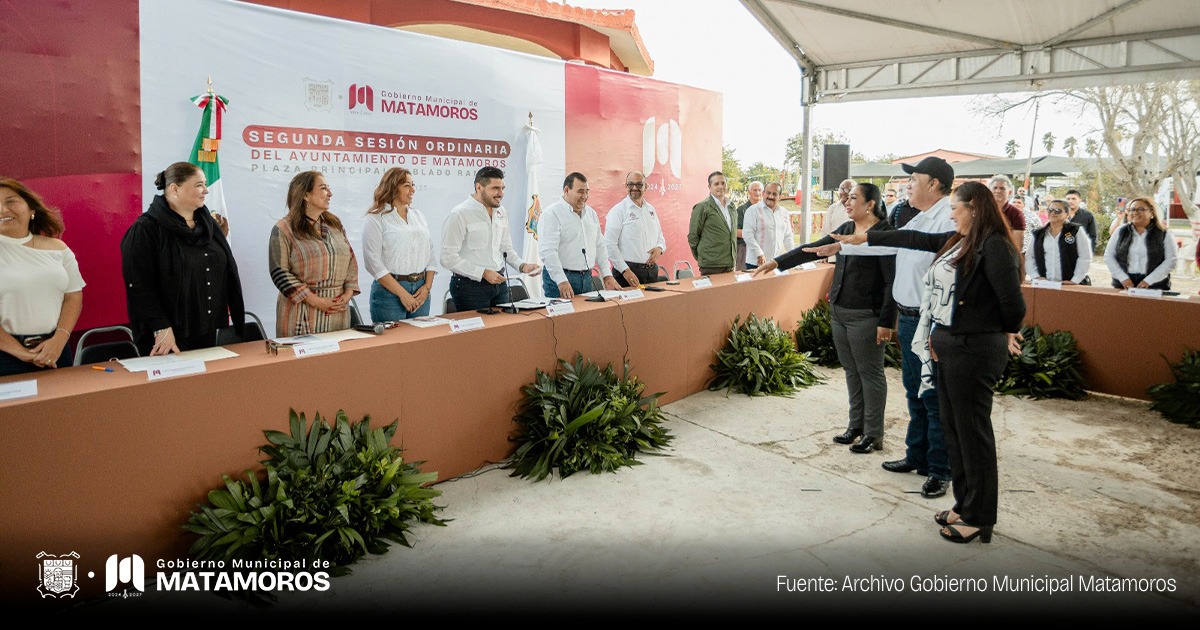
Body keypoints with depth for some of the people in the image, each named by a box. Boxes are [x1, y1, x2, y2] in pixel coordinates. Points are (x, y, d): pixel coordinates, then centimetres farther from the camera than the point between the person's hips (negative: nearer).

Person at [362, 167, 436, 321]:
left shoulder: (419, 216, 13)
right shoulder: (376, 219, -5)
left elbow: (430, 253, 12)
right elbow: (373, 262, -12)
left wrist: (427, 287, -2)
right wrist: (402, 294, -15)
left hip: (420, 290, 5)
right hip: (389, 291, -5)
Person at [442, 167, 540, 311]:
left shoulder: (501, 212, 9)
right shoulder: (459, 215, -13)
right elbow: (448, 258, -17)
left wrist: (522, 265, 0)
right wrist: (483, 273, -20)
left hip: (499, 283, 7)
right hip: (470, 286, -6)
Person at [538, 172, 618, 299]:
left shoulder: (591, 213, 14)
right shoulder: (551, 214, -9)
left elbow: (600, 246, 18)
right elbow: (548, 251, -18)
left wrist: (607, 275, 8)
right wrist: (562, 282, -25)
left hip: (587, 278, 7)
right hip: (559, 279, -7)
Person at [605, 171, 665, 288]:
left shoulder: (650, 209, 14)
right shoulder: (618, 211, -6)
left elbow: (660, 236, 23)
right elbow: (609, 245, -12)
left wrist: (660, 248, -1)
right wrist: (625, 271, -17)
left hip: (652, 271, 6)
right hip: (628, 271, -6)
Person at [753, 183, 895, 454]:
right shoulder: (846, 229, 12)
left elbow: (892, 281, -15)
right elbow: (814, 249, 13)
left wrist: (886, 322, -18)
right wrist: (777, 262, 7)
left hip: (866, 316, -7)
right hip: (839, 311, 8)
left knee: (870, 373, 1)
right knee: (851, 370, 14)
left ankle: (874, 434, 11)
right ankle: (856, 425, 25)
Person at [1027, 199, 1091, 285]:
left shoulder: (1076, 231, 4)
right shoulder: (1038, 234, 13)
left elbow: (1084, 258, -3)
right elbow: (1029, 257, 12)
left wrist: (1075, 280, -11)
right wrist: (1037, 276, -2)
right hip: (1044, 285, 3)